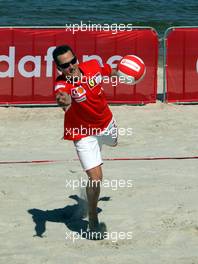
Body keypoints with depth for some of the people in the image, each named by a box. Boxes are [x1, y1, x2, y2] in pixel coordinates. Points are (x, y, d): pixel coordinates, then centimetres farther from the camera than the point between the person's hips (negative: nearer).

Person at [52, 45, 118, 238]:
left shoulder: (93, 66, -22)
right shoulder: (62, 84, -37)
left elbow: (109, 71, 3)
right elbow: (62, 96, -62)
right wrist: (64, 101, -83)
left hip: (106, 123, 6)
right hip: (84, 134, -6)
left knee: (113, 142, 39)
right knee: (95, 178, -14)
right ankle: (93, 220, 9)